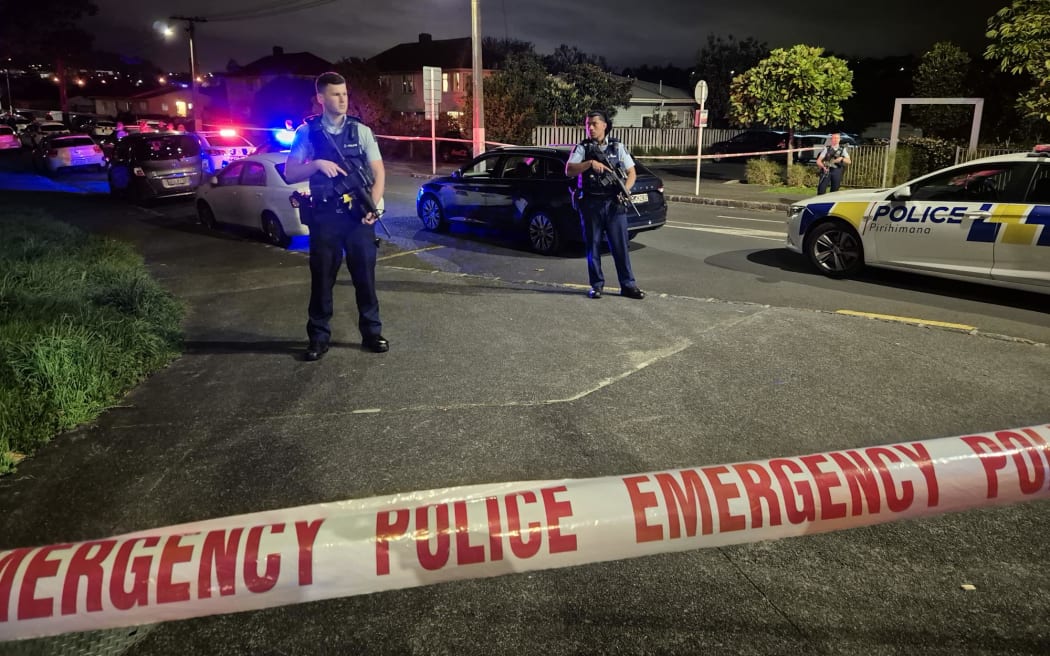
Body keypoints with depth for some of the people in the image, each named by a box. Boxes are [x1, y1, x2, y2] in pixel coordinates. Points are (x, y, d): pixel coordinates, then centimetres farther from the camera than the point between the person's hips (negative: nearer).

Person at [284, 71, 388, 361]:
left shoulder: (361, 131, 3)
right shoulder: (307, 132, 2)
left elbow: (379, 172, 2)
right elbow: (290, 173, 0)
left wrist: (373, 206, -11)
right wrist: (317, 163, -17)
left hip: (357, 214, 0)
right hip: (324, 216, 0)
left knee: (365, 275, 6)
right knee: (322, 277, 6)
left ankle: (371, 333, 19)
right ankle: (319, 337, 18)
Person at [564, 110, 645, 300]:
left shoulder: (618, 147, 8)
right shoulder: (582, 148, 5)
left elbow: (631, 172, 9)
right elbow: (569, 171, -8)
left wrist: (625, 189, -10)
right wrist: (590, 163, -21)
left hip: (614, 204, 0)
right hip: (590, 204, 0)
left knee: (620, 246, 0)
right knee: (593, 246, 5)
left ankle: (627, 285, 6)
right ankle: (597, 285, 15)